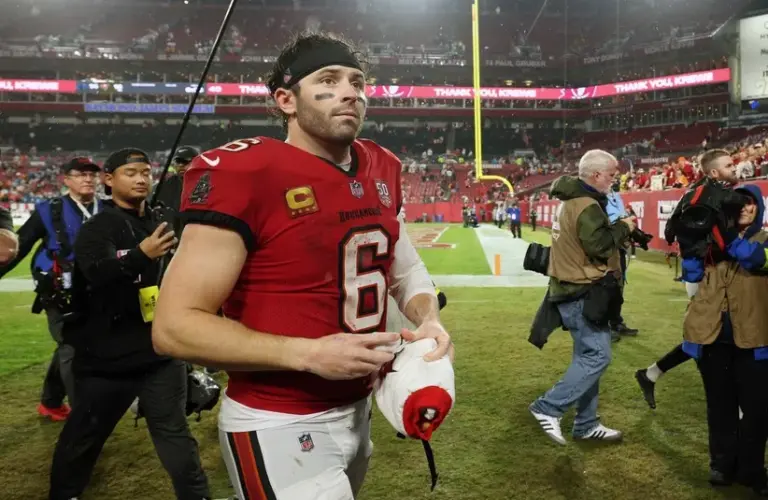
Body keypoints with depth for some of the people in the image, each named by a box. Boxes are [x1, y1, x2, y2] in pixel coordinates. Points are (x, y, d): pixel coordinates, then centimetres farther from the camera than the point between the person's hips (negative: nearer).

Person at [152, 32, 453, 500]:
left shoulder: (381, 169, 2)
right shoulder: (244, 175, -19)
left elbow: (404, 264, 16)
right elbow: (175, 325, -20)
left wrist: (428, 318, -4)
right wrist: (309, 354, -25)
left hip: (359, 410, 8)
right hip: (279, 427, -7)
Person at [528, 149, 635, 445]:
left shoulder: (572, 200, 14)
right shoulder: (586, 206, -18)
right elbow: (600, 246, -24)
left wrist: (617, 230, 7)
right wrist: (623, 228, -9)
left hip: (574, 289, 11)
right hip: (583, 293, -11)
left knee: (588, 356, 14)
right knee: (597, 356, -7)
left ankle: (586, 424, 21)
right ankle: (548, 408, -3)